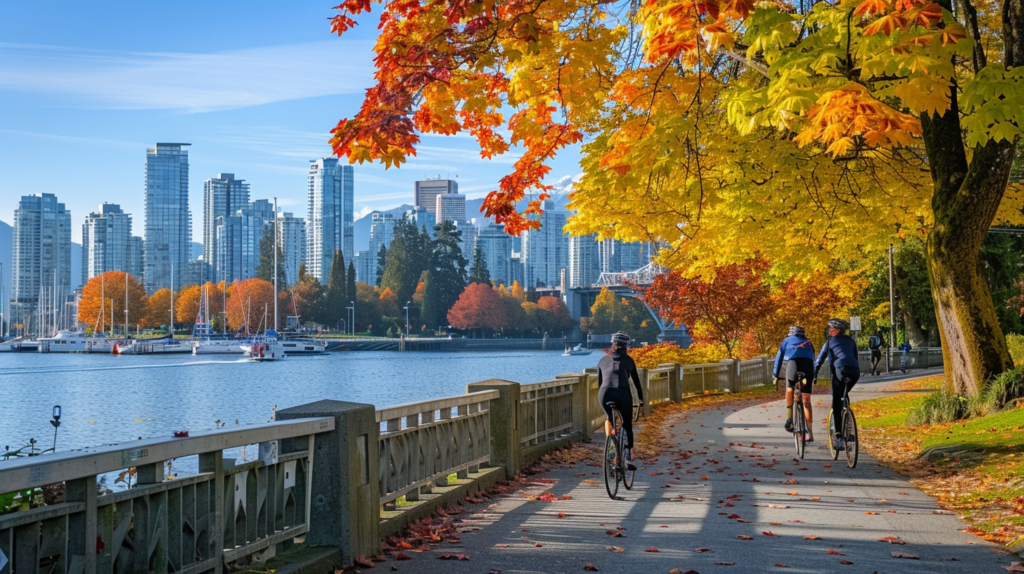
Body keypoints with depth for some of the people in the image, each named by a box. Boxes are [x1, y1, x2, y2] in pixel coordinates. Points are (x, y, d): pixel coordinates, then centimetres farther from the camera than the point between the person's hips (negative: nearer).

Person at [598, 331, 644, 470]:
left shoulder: (603, 360, 19)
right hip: (623, 394, -2)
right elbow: (636, 381, 20)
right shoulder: (628, 360, 14)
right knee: (627, 426, 14)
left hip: (605, 394, 2)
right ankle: (628, 459, 4)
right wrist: (641, 399, 31)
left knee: (608, 418, 31)